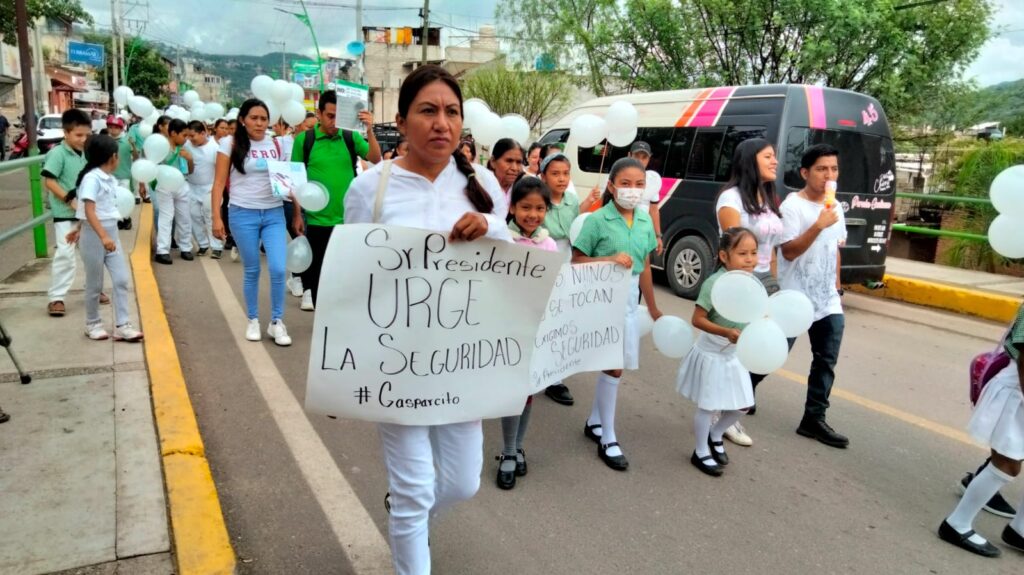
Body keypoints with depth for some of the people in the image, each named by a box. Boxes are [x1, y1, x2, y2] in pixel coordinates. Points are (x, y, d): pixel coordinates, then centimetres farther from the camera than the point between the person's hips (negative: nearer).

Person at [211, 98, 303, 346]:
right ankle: (252, 320, 25)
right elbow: (219, 183, -2)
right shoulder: (230, 143, -2)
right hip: (243, 214, -2)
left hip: (274, 214, 2)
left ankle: (277, 322, 10)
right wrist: (216, 217, -9)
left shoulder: (276, 144, 7)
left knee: (278, 269, -7)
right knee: (252, 271, 7)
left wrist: (298, 212, 7)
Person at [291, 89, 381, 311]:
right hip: (317, 219, -1)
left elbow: (376, 159, -9)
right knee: (318, 273, 8)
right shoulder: (304, 140, 0)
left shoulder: (351, 138, 3)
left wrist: (370, 130, -22)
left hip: (348, 218, 1)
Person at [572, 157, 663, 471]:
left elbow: (645, 267, 12)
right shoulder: (598, 220, -12)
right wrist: (610, 259, -23)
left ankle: (594, 422, 33)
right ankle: (608, 439, 10)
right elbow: (577, 262, -9)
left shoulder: (645, 221, 5)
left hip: (629, 297, 6)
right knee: (613, 365, -4)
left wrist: (653, 308, 16)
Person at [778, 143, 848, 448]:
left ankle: (814, 419, 12)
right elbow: (789, 251, -20)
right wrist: (819, 225, -29)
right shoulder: (793, 205, -13)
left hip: (827, 299, 7)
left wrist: (837, 287, 18)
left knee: (827, 361, 4)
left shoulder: (835, 207, 9)